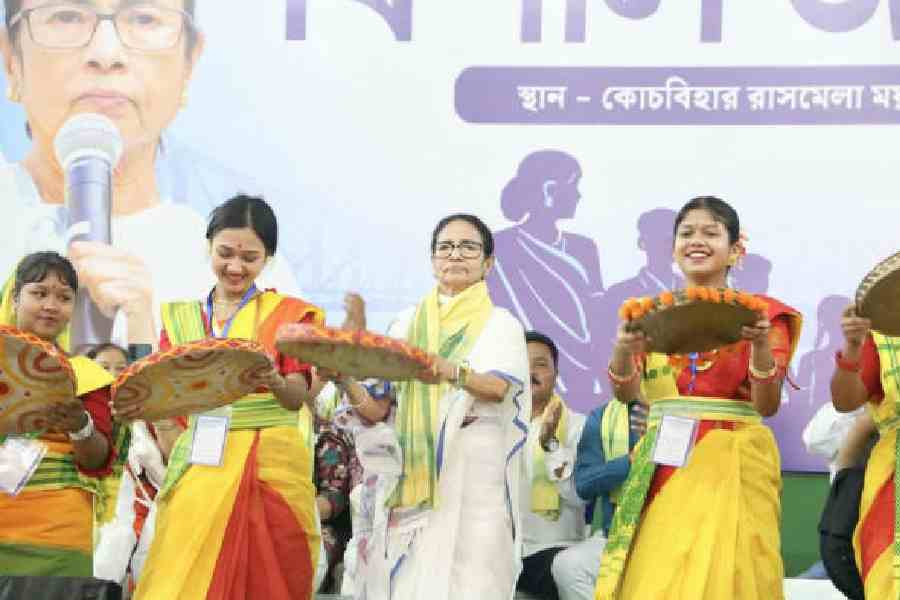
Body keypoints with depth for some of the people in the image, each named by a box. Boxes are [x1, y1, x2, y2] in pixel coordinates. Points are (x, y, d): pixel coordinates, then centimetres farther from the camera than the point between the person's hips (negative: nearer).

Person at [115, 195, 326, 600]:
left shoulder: (289, 313, 5)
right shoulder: (180, 317, 12)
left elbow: (298, 398, -5)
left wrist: (274, 382, -26)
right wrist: (136, 403, -18)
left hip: (270, 470, -2)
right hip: (198, 470, 2)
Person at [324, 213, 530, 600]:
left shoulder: (500, 324, 6)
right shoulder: (406, 325, 14)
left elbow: (499, 388, -14)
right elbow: (377, 411, 9)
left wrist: (451, 373, -33)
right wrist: (343, 380, -11)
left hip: (473, 475, -3)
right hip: (410, 476, 3)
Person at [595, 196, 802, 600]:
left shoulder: (761, 313, 2)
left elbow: (767, 405, -5)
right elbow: (627, 393, 3)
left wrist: (762, 346, -22)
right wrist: (624, 349, -17)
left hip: (731, 469, -3)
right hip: (663, 465, 3)